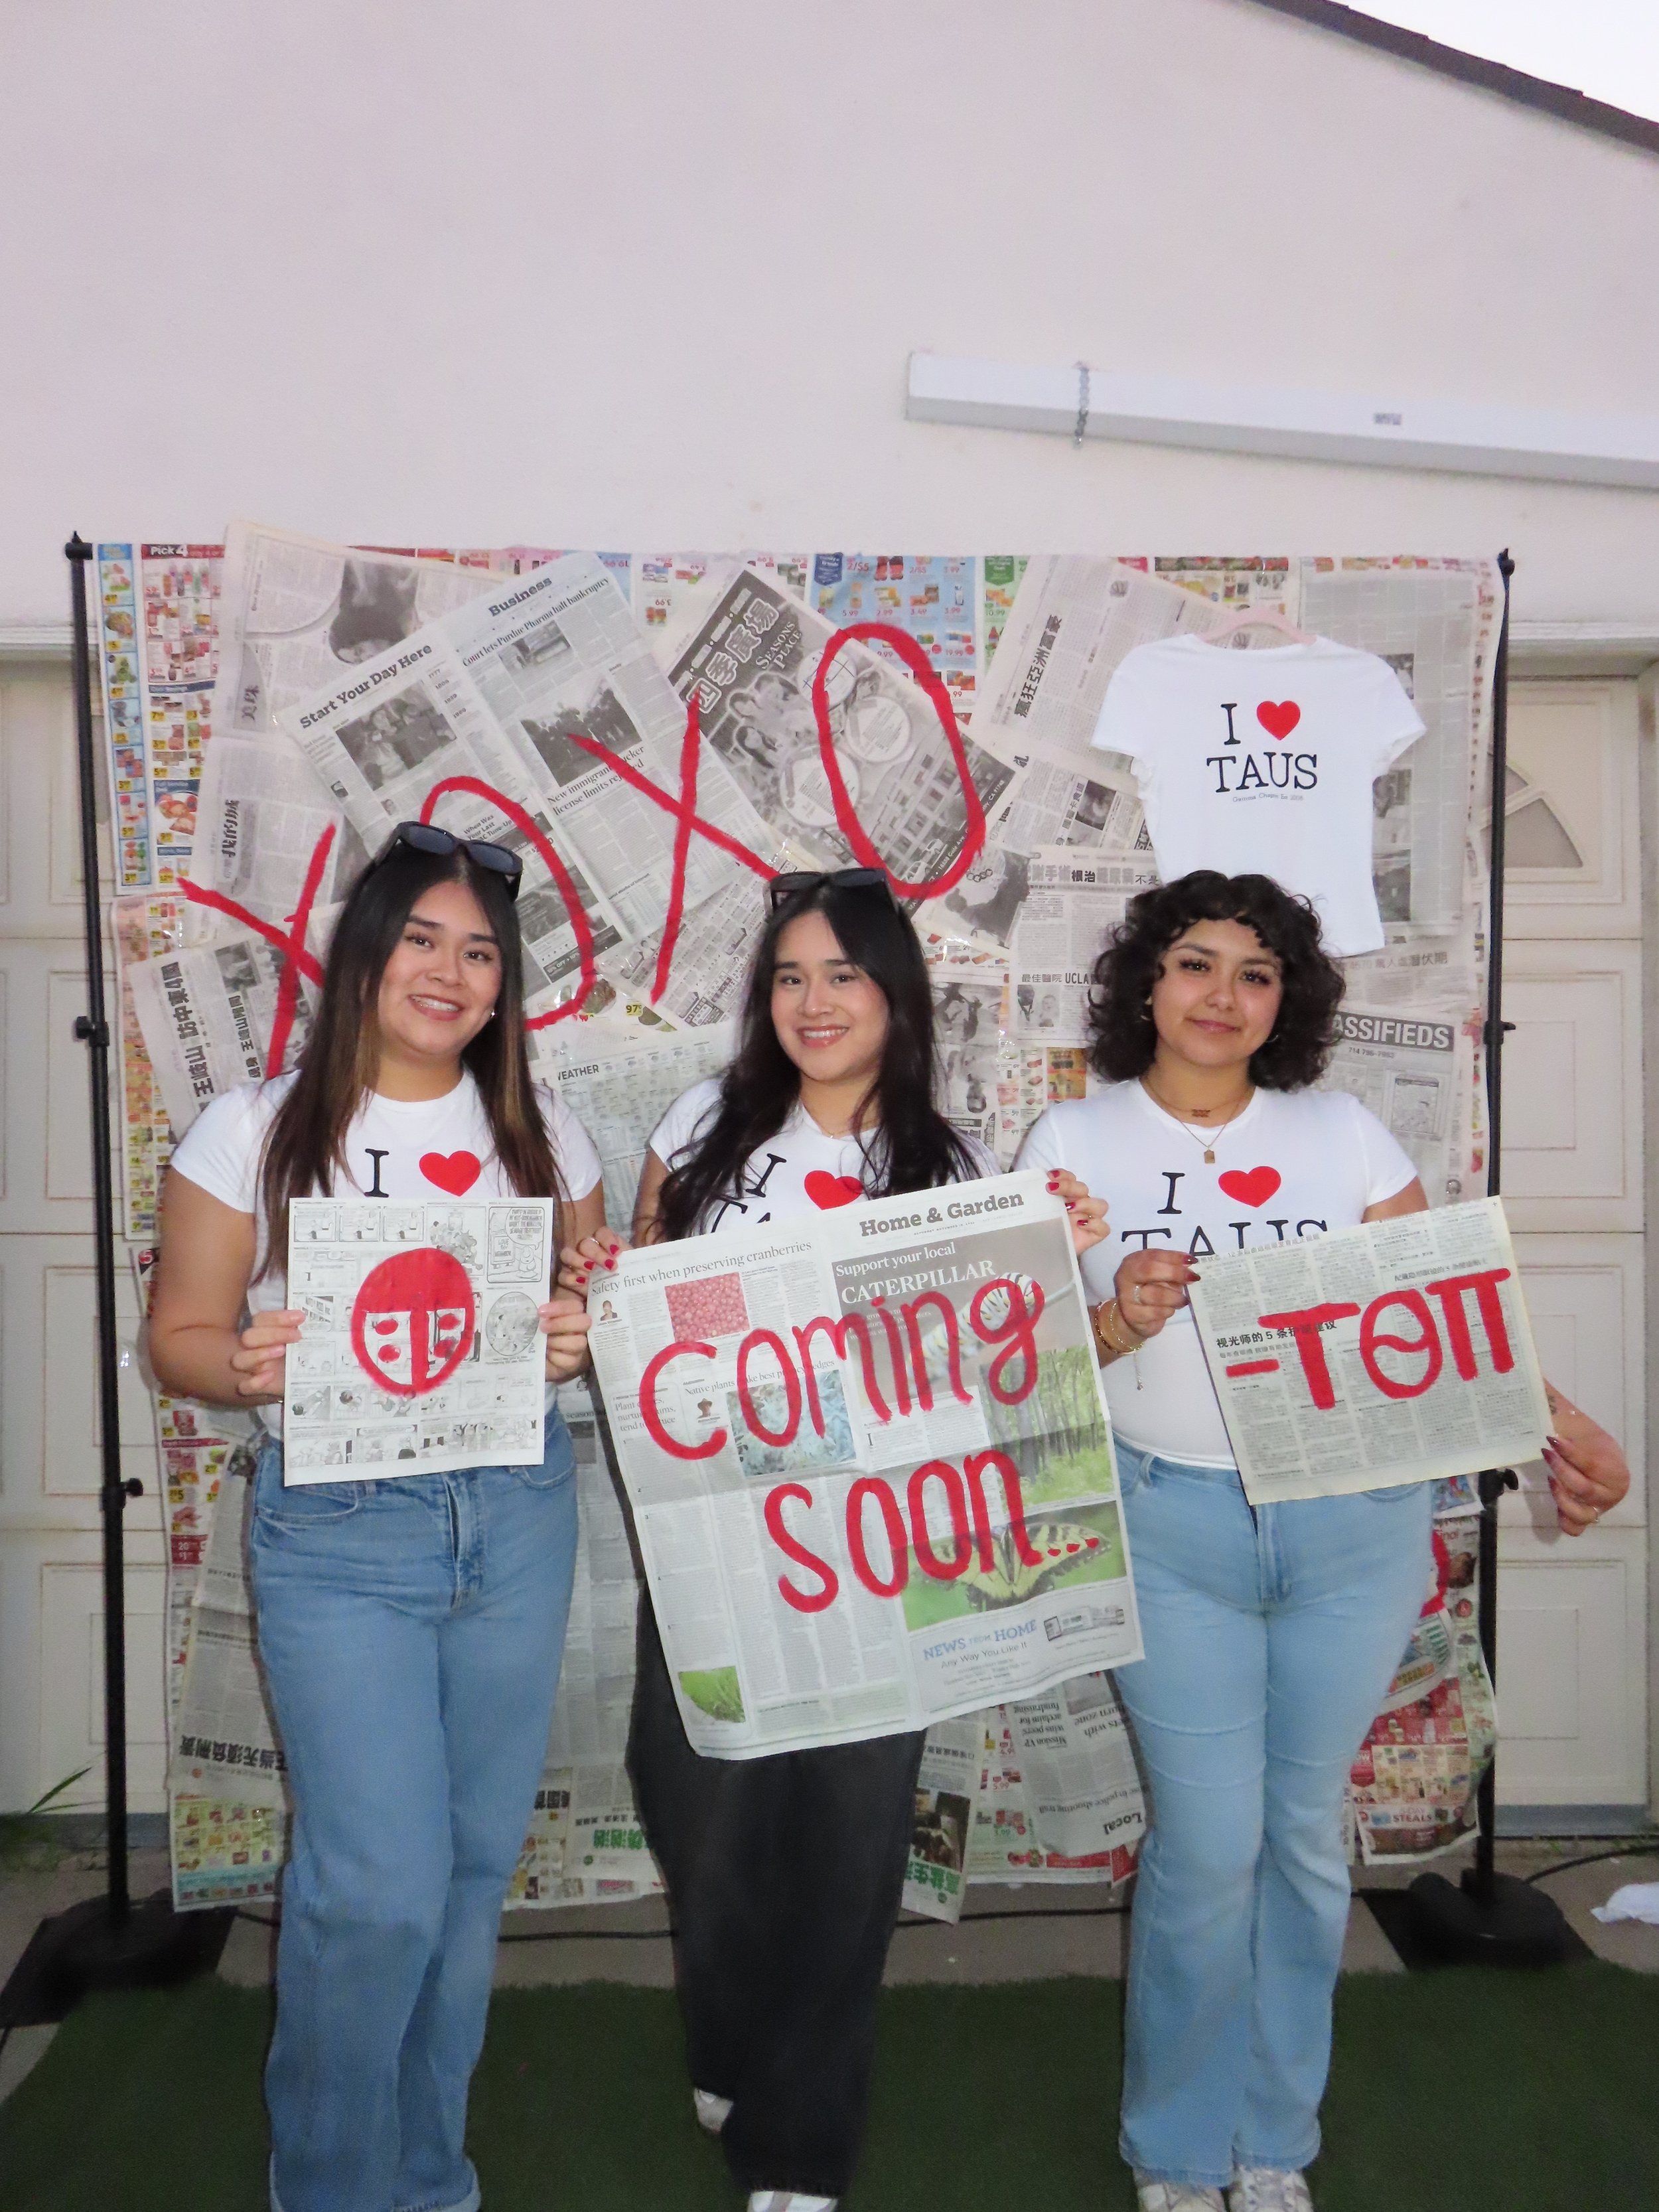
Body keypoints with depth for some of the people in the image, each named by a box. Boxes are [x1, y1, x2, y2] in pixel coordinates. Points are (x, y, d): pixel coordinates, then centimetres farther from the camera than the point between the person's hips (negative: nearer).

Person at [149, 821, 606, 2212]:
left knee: (478, 1865, 13)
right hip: (340, 1531, -3)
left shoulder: (539, 1134, 6)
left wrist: (581, 1340, -11)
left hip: (517, 1520, 4)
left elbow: (599, 1304, 12)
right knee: (380, 1887, -5)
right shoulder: (257, 1131, -2)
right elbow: (180, 1335, 0)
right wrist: (244, 1368, -22)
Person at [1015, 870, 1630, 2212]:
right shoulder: (1075, 1144, 0)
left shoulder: (1345, 1136, 4)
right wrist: (1119, 1325, -21)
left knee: (1306, 1833, 12)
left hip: (1355, 1521, 2)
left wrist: (1559, 1423, -12)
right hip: (1173, 1524, -2)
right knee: (1208, 1845, 0)